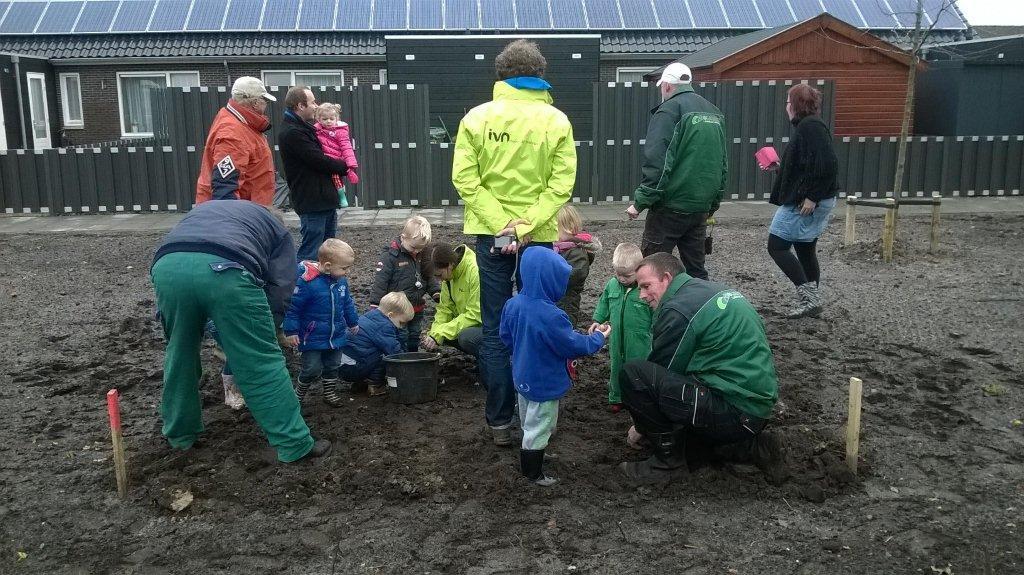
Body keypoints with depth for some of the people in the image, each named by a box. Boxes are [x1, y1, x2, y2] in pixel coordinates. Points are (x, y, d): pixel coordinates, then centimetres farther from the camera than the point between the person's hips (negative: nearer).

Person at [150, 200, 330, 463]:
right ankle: (295, 444, 13)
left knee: (179, 353, 26)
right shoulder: (274, 226, 33)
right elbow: (281, 286, 18)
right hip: (225, 270, -4)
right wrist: (262, 330, 28)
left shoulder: (200, 211, 45)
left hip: (168, 266, 4)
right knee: (261, 361, 7)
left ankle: (179, 434, 40)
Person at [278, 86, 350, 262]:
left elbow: (319, 157, 23)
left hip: (326, 200, 10)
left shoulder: (304, 129, 17)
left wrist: (342, 166, 3)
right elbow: (320, 161, -19)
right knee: (310, 255, -7)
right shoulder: (292, 133, -16)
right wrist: (345, 166, -3)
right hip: (312, 202, -10)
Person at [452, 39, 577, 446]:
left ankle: (500, 421, 11)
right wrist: (524, 227, -12)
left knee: (495, 329, 8)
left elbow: (465, 178, -8)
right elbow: (561, 184, -10)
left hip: (491, 233, 0)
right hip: (539, 236, 0)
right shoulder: (557, 121, -2)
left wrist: (502, 226, -10)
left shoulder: (477, 117, -1)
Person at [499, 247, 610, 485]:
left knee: (528, 422, 27)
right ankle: (533, 473, 26)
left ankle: (529, 464, 47)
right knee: (538, 428, 11)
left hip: (522, 377, 8)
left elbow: (506, 336, 5)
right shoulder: (551, 317, -34)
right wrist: (598, 337, -5)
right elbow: (573, 346, -22)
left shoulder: (513, 305, -11)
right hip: (545, 384, -8)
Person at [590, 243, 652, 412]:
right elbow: (604, 303, 15)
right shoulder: (612, 285, -3)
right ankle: (616, 398, 36)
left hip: (639, 341, -5)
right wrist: (597, 320, 9)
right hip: (617, 340, 5)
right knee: (616, 368, 19)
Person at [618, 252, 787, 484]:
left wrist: (642, 425, 11)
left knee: (632, 374, -15)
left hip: (735, 411, -10)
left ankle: (668, 459, -1)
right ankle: (750, 446, 17)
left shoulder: (679, 309, -14)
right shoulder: (716, 290, 14)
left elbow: (662, 372, -5)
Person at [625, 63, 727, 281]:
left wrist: (640, 202, -13)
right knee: (696, 268, 13)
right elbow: (723, 163, 19)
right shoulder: (715, 113, 15)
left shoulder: (668, 111, -8)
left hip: (670, 206, -7)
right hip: (701, 208, 7)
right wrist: (713, 203, 25)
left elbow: (655, 162, -17)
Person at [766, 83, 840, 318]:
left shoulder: (810, 126, -16)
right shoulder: (808, 126, 16)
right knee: (805, 250, 14)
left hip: (804, 203, -10)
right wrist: (778, 168, 26)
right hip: (806, 200, 10)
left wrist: (811, 197, -25)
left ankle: (808, 296, -7)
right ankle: (812, 300, 20)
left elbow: (826, 164, -26)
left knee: (777, 246, -6)